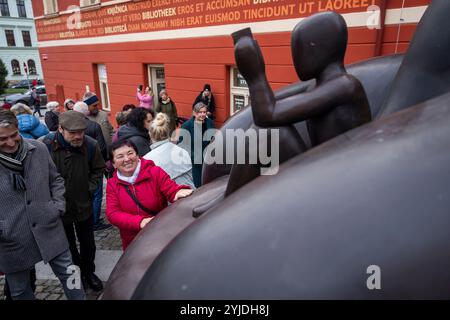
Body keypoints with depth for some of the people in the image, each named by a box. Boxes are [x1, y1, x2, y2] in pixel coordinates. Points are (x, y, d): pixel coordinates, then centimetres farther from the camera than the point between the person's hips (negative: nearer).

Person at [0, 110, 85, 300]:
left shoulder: (38, 149, -5)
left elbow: (56, 180, 9)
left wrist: (58, 205, -2)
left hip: (49, 230, 1)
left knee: (69, 276, 14)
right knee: (20, 291, 20)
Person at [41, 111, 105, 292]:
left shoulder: (90, 145, -15)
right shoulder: (46, 146, -22)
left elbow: (98, 169, 2)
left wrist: (90, 188, -7)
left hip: (84, 206, 2)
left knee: (88, 243, 20)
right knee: (68, 246, 19)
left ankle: (89, 272, 43)